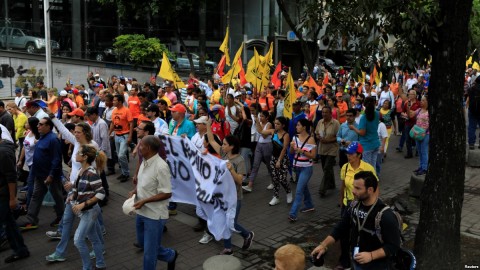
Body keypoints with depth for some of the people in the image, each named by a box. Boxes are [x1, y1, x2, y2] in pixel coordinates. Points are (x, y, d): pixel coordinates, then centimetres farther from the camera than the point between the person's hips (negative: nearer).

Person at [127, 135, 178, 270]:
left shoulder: (161, 167, -26)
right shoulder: (145, 162, 1)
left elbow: (167, 193, -23)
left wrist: (144, 201, -25)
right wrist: (134, 191, -3)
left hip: (154, 215, -9)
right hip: (142, 212, 9)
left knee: (149, 251, 5)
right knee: (143, 243, 25)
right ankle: (171, 255, 43)